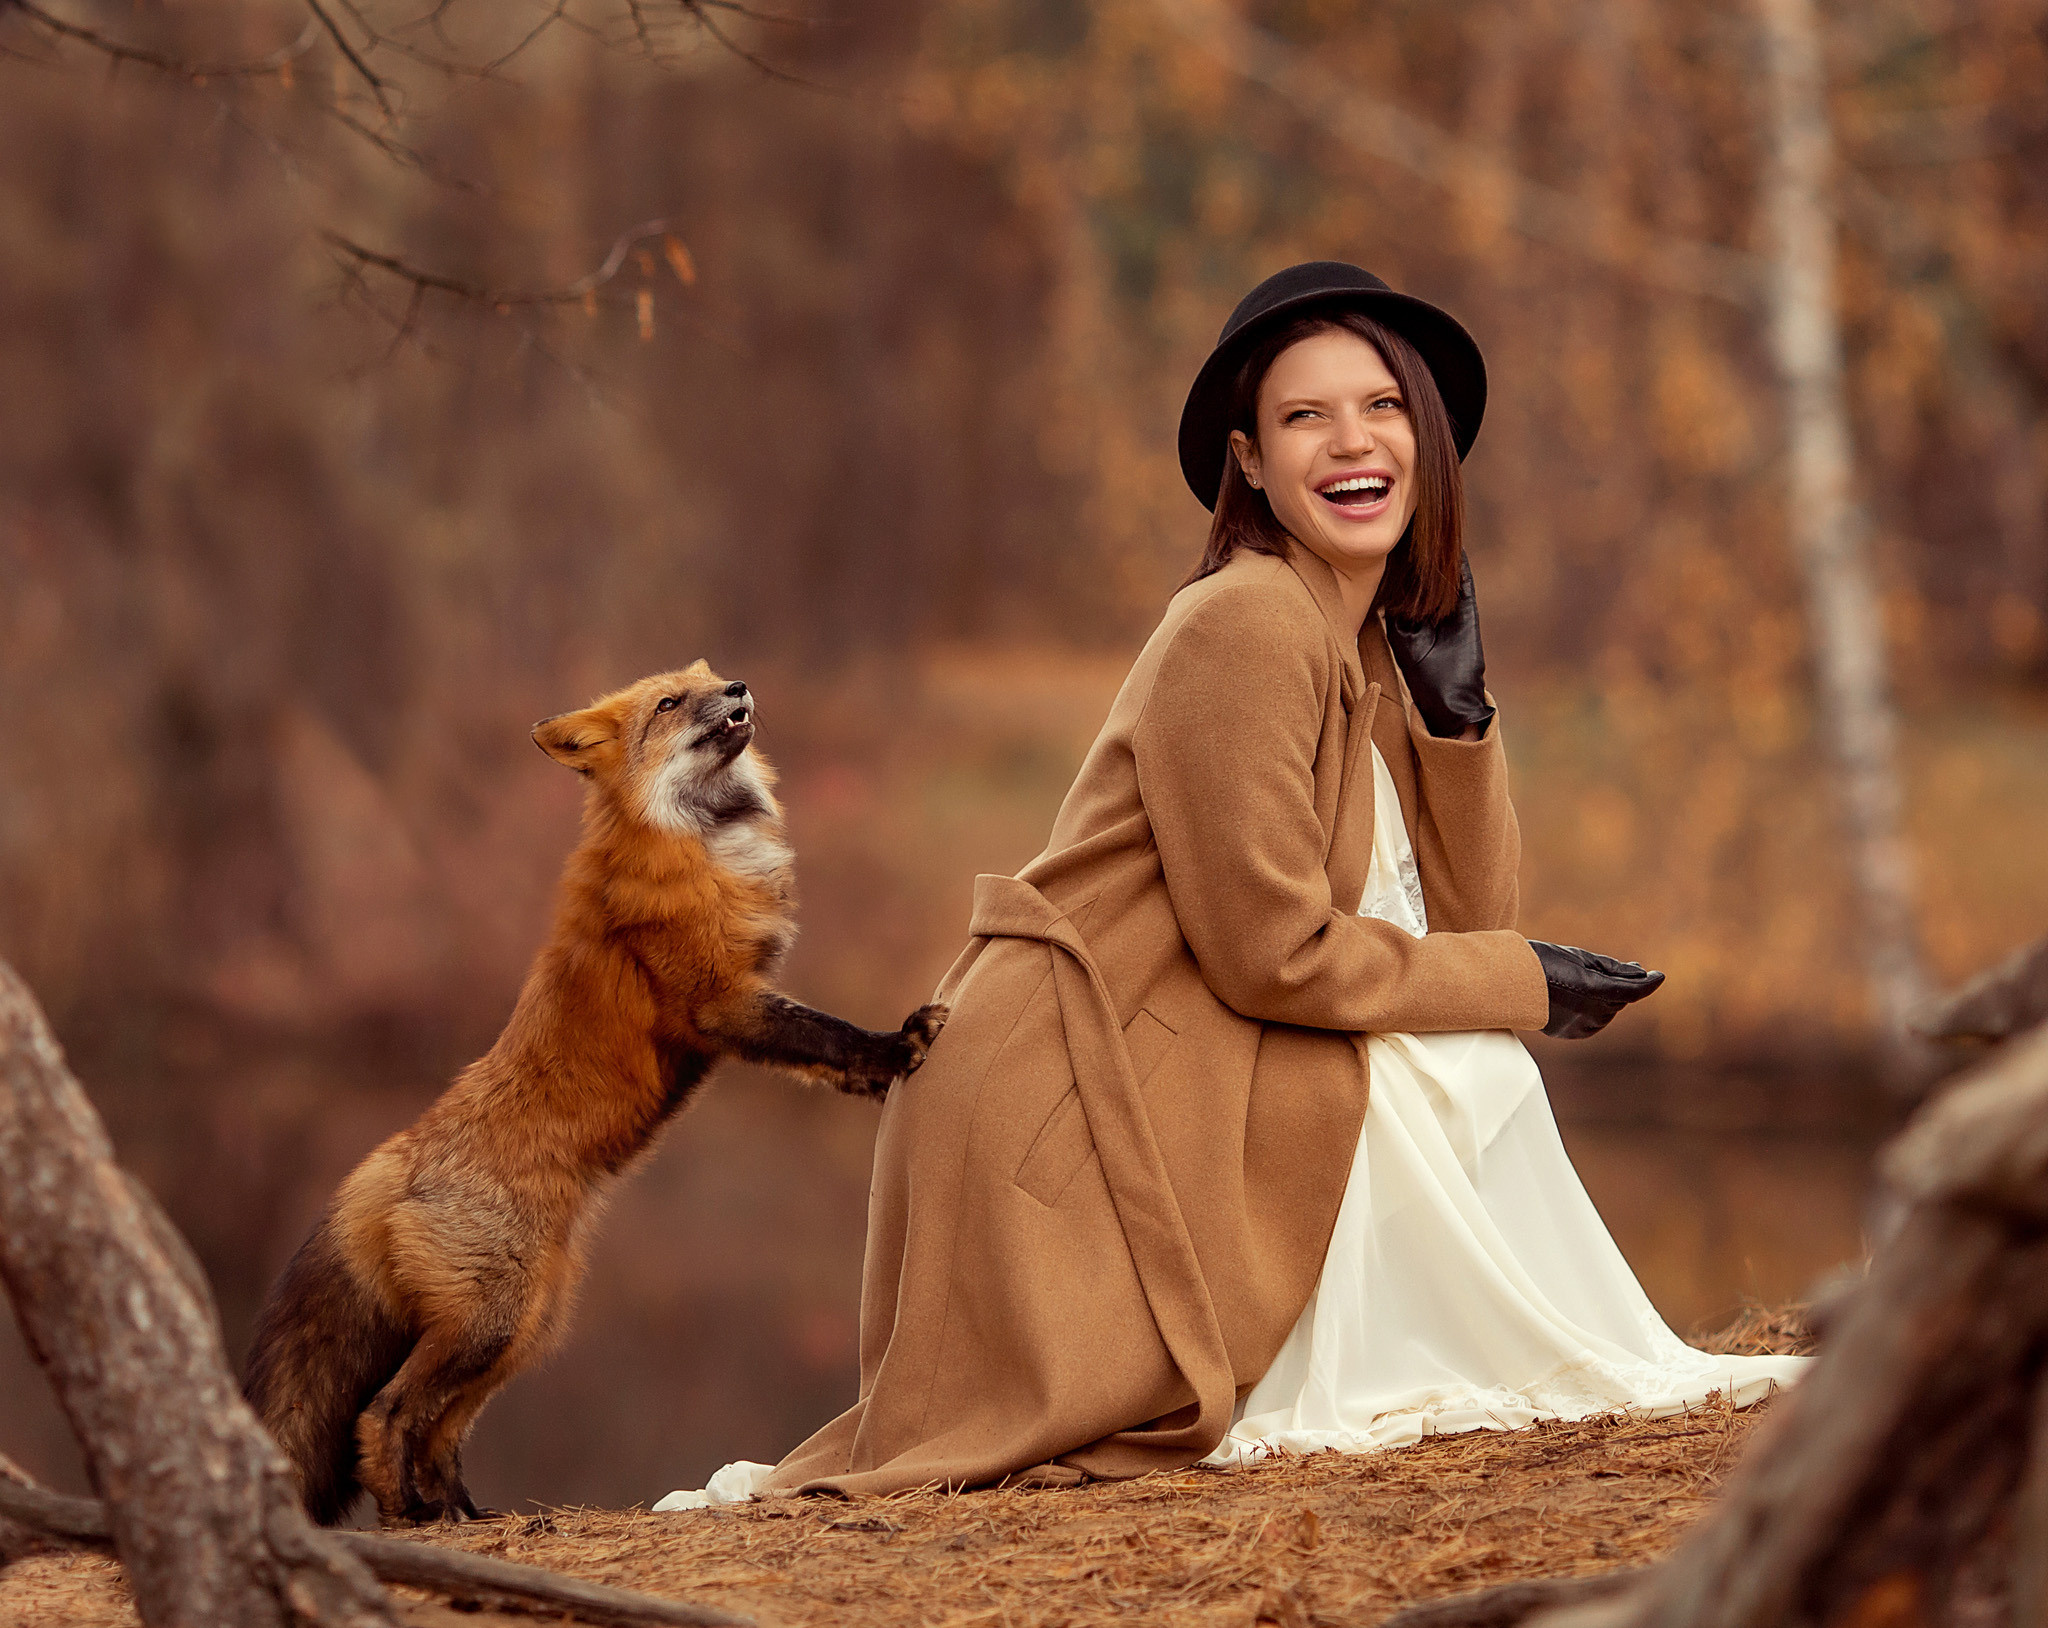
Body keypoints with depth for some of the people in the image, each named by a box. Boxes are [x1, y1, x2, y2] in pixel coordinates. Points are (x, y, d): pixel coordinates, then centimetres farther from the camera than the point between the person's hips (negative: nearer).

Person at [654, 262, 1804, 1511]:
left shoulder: (1374, 643, 13)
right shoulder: (1244, 626, -16)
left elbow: (1470, 914, 10)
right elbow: (1274, 955, -18)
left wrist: (1455, 706, -2)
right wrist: (1522, 984, -8)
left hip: (1164, 1098, 9)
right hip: (1061, 1107, -9)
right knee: (1451, 1068, -14)